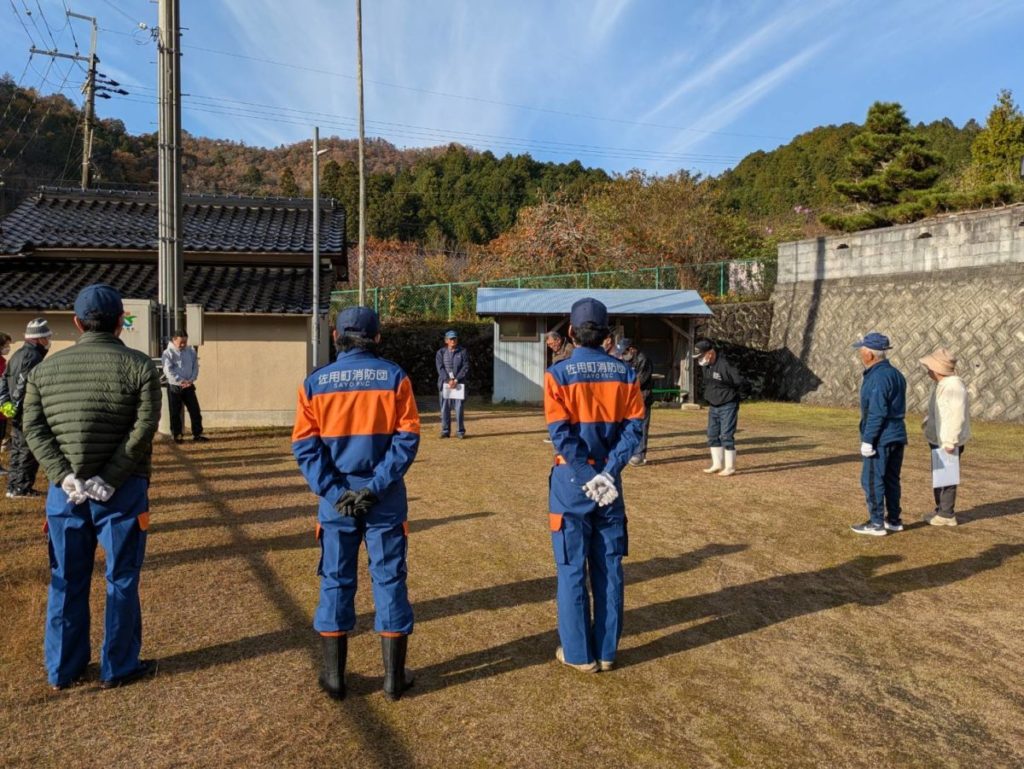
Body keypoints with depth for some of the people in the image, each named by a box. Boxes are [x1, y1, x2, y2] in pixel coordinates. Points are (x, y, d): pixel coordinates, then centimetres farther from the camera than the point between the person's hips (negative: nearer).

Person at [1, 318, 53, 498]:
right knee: (29, 451, -3)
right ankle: (21, 488, 0)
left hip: (16, 413, 10)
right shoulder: (33, 356, -15)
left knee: (18, 450, 16)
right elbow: (23, 385, -22)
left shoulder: (18, 355, 16)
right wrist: (17, 406, -16)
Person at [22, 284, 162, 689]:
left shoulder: (45, 368, 6)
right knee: (121, 580, 8)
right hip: (122, 492, -3)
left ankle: (62, 670, 26)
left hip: (65, 491, 4)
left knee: (66, 581, 15)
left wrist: (64, 477, -8)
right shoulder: (139, 365, -6)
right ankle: (117, 668, 18)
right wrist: (109, 479, -14)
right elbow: (143, 428, -16)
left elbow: (33, 429, -1)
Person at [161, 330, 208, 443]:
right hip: (174, 387, -4)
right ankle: (177, 435, 15)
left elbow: (195, 366, 6)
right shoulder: (168, 353, -7)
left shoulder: (191, 351, 6)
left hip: (189, 386, 4)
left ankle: (197, 434, 8)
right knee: (175, 413, 5)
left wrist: (191, 379, -10)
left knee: (195, 410, 2)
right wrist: (181, 381, -21)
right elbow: (168, 371, -14)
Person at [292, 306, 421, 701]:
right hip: (385, 500, -1)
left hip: (336, 500, 1)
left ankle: (334, 677, 22)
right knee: (389, 580, 9)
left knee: (335, 582, 12)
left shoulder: (315, 382, 0)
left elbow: (305, 446, -6)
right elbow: (406, 438, -11)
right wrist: (375, 487, -12)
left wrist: (334, 493, -9)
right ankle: (394, 677, 17)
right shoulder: (394, 377, -4)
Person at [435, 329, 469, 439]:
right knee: (445, 408, 2)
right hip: (444, 383, 1)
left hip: (459, 383, -1)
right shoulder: (441, 352, 8)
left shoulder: (463, 352, 6)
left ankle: (460, 431, 5)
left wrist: (456, 380, -13)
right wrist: (448, 380, -15)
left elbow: (466, 368, -2)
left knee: (460, 407, -2)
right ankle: (445, 431, 10)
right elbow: (440, 368, -2)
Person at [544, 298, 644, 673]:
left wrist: (589, 477, -11)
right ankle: (606, 651, 22)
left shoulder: (558, 373, -8)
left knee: (572, 570, 7)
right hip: (610, 482, 3)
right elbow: (633, 427, -6)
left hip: (572, 483, -3)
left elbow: (561, 434, -14)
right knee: (609, 568, 12)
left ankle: (578, 654, 17)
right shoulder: (624, 373, 1)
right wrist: (606, 473, -10)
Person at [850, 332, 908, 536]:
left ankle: (876, 523, 2)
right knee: (891, 479, 15)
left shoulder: (878, 377, -18)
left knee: (872, 480, -2)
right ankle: (894, 520, 22)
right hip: (897, 435, 10)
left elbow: (877, 412, -21)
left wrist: (867, 440, -18)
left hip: (880, 437, -10)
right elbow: (896, 408, 16)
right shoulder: (895, 374, 13)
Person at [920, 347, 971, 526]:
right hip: (939, 441, 10)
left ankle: (946, 515, 7)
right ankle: (941, 509, 30)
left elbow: (957, 416, -26)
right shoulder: (942, 385, 11)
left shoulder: (954, 386, -21)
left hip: (947, 443, -10)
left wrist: (950, 442, -25)